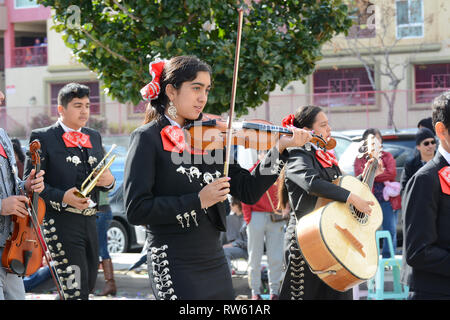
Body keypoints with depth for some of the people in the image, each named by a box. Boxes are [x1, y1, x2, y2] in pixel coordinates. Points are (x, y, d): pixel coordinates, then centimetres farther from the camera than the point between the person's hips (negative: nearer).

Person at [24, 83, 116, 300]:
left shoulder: (94, 137, 17)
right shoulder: (42, 138, -3)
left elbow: (102, 178, 22)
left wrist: (108, 180, -2)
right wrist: (62, 198, -21)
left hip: (89, 222, 7)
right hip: (61, 222, -7)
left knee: (89, 285, 12)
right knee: (76, 290, -12)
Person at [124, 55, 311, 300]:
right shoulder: (148, 138, -7)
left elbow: (248, 192, 5)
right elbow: (136, 210, -15)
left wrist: (280, 149, -5)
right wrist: (198, 201, -18)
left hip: (215, 264, 6)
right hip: (174, 269, -6)